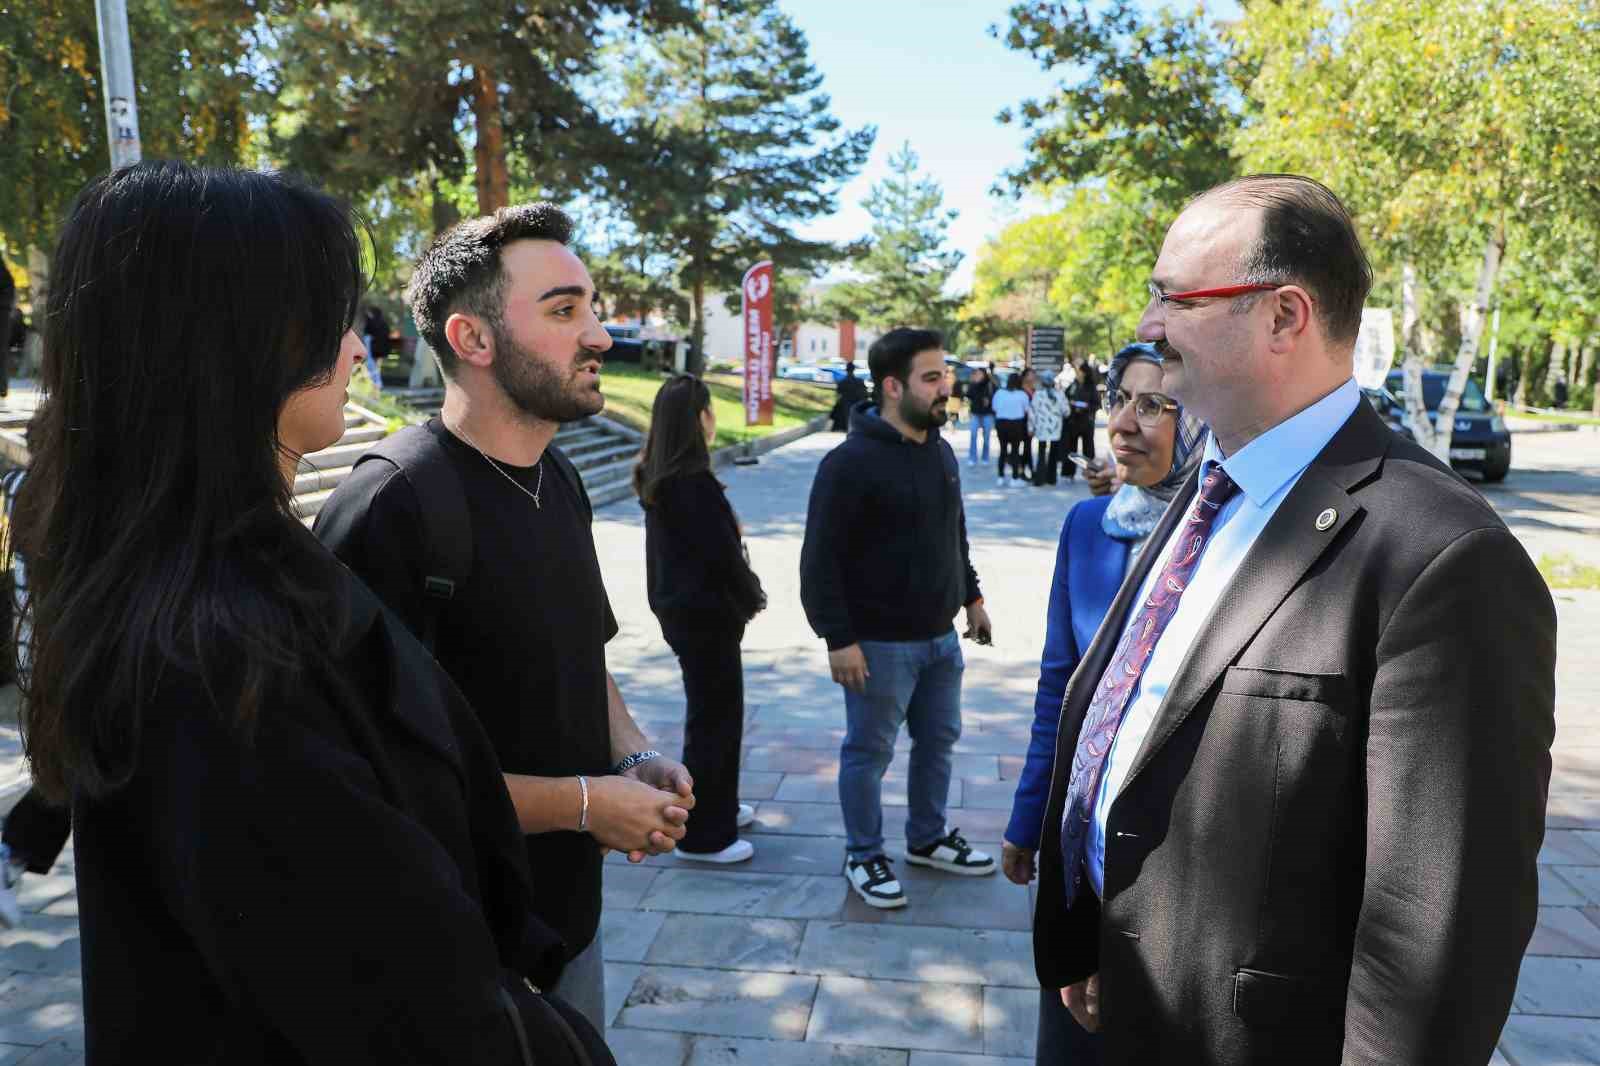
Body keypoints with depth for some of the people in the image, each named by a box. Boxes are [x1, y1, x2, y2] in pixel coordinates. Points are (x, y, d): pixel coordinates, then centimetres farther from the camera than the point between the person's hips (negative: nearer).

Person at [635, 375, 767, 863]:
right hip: (706, 613, -9)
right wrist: (752, 598, -5)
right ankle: (703, 836, 13)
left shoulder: (657, 479, 6)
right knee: (715, 718, 2)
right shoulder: (695, 483, -22)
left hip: (678, 608, 9)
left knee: (711, 710, 22)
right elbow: (722, 554, -20)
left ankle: (717, 804, 38)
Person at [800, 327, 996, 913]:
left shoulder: (941, 451, 8)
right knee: (869, 752, 7)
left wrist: (971, 596, 18)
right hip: (879, 644, -8)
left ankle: (928, 838, 39)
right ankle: (863, 856, 26)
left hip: (940, 636, 8)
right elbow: (821, 559, -19)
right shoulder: (851, 462, -18)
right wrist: (838, 638, -21)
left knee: (938, 740, 20)